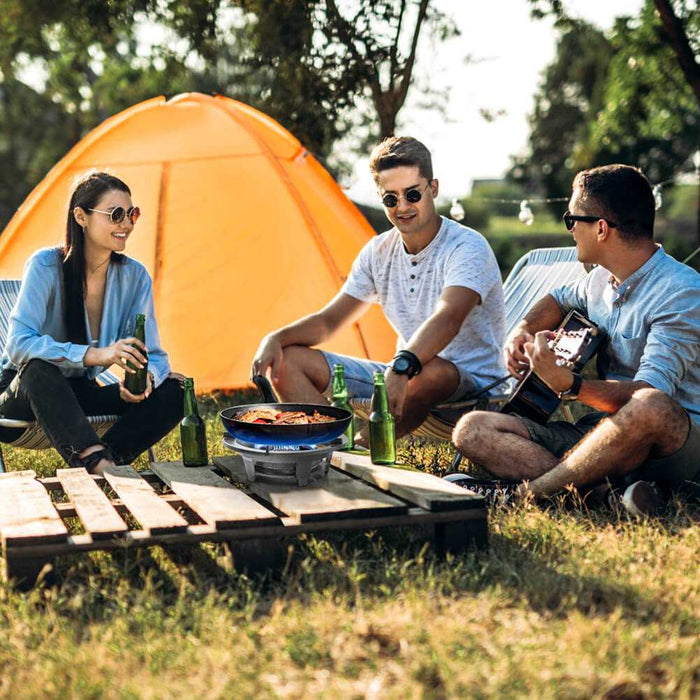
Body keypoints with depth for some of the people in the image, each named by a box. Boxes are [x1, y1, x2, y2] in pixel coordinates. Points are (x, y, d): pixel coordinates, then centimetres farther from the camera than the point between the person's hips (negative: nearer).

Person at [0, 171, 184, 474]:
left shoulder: (134, 276, -5)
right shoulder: (46, 266, -19)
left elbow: (153, 354, -4)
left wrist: (146, 376, -31)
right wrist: (94, 355, -43)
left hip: (80, 396, 5)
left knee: (172, 390, -16)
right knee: (40, 367, -40)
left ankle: (98, 466, -24)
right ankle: (98, 462, -45)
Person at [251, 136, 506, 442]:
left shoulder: (468, 247, -17)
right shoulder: (378, 252, 5)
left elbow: (448, 319, -36)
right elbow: (329, 320, 9)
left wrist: (402, 366, -54)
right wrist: (275, 338, -11)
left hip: (470, 384, -7)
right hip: (403, 379, 7)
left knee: (429, 372, -44)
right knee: (288, 359, -6)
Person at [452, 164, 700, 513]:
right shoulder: (601, 278, 10)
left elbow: (649, 394, -27)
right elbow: (560, 299, 34)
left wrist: (566, 384, -41)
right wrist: (522, 330, 13)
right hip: (600, 430, 8)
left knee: (650, 408, -44)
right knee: (473, 430, -9)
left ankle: (527, 492, -26)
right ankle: (614, 484, -26)